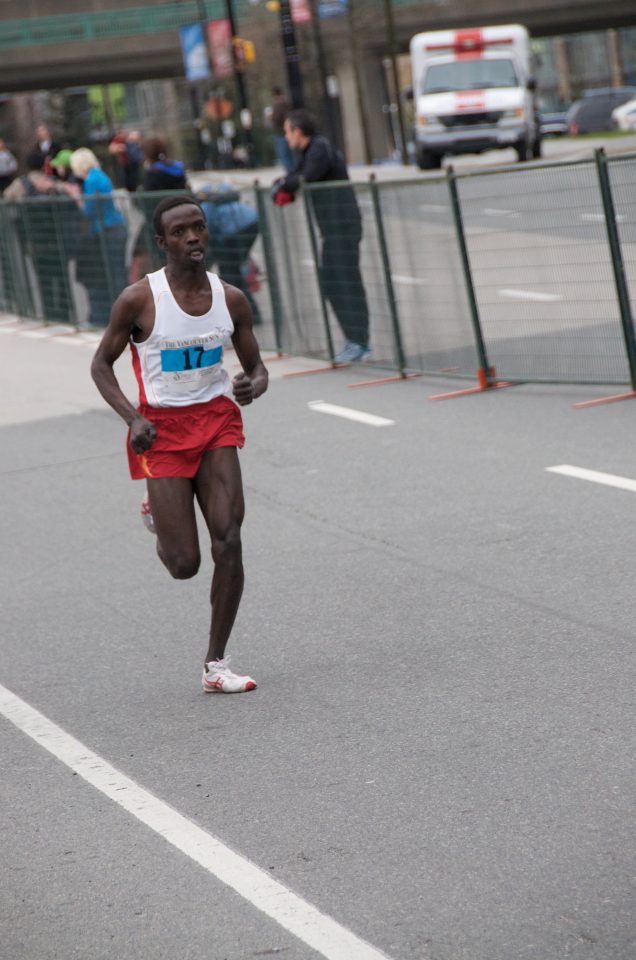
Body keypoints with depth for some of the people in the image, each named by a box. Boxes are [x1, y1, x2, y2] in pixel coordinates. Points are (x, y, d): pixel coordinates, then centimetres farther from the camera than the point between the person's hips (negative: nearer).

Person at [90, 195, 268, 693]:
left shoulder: (230, 298, 0)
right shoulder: (139, 300, -11)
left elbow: (256, 366, 10)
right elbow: (101, 365, -1)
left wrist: (254, 386, -15)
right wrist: (132, 418, -15)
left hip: (217, 419, 3)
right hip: (162, 428, -3)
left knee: (229, 540, -13)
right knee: (184, 564, -4)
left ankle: (216, 664, -1)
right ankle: (157, 515, 34)